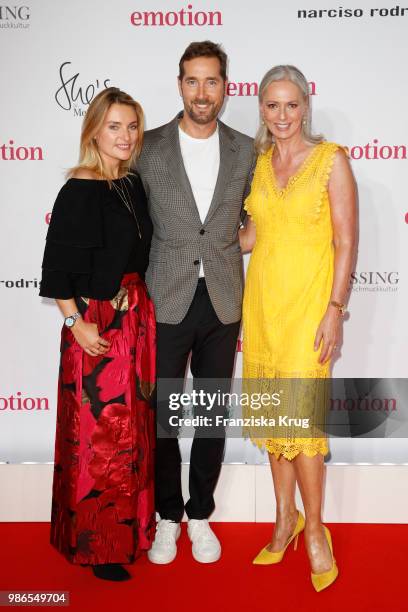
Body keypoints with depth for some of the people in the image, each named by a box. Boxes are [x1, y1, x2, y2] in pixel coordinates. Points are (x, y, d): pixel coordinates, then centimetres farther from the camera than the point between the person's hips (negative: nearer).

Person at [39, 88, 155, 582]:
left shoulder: (135, 185, 7)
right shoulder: (79, 192, -13)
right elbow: (57, 267, -13)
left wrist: (142, 308, 11)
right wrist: (77, 324, -16)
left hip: (137, 319, 7)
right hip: (95, 326, -7)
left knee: (132, 427, 16)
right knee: (98, 434, 2)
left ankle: (128, 529, 33)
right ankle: (95, 545, 20)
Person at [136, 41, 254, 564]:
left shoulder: (245, 150, 4)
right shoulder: (150, 148, -2)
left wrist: (230, 246, 2)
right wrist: (138, 283, -1)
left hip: (222, 301, 2)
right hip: (166, 300, -1)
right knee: (161, 415, 8)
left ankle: (200, 515, 29)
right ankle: (168, 516, 27)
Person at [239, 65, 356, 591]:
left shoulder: (330, 158, -5)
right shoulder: (258, 161, 9)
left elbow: (346, 241, -8)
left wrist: (334, 310, -13)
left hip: (308, 300, -5)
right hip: (262, 296, 5)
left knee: (300, 412, -7)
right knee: (272, 410, 9)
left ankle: (314, 528, 13)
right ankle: (285, 518, 25)